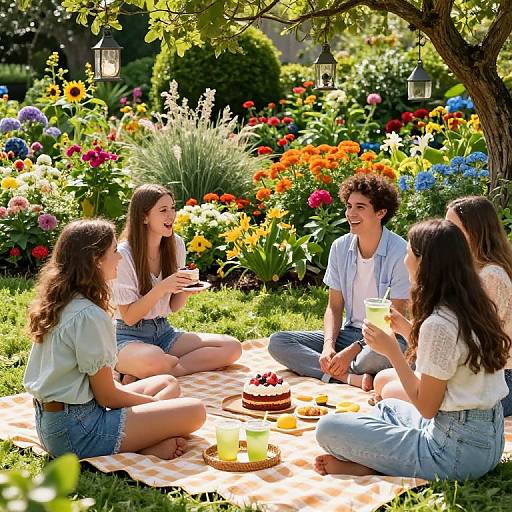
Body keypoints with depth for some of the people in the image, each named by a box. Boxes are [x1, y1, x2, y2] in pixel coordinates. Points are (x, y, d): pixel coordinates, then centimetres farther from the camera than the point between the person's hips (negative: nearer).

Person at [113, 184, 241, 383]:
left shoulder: (176, 244, 4)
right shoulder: (124, 254, -14)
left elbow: (173, 307, 10)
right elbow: (129, 317, -12)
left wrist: (185, 292, -12)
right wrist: (161, 288, -23)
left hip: (163, 331, 8)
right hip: (129, 336, -8)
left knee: (232, 347, -15)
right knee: (155, 361, -44)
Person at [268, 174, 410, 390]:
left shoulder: (400, 252, -15)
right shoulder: (340, 247, 2)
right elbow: (334, 307, 7)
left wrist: (353, 350, -21)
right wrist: (328, 345, -12)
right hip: (350, 331, 6)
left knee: (377, 354, -43)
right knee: (277, 342, -11)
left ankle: (334, 372, -12)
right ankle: (352, 377, -24)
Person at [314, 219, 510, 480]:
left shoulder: (439, 325, -23)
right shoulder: (476, 306, 4)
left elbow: (426, 407, -16)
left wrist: (391, 350, -11)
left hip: (456, 453, -9)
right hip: (489, 437, 9)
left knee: (328, 428, -10)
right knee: (386, 407, 31)